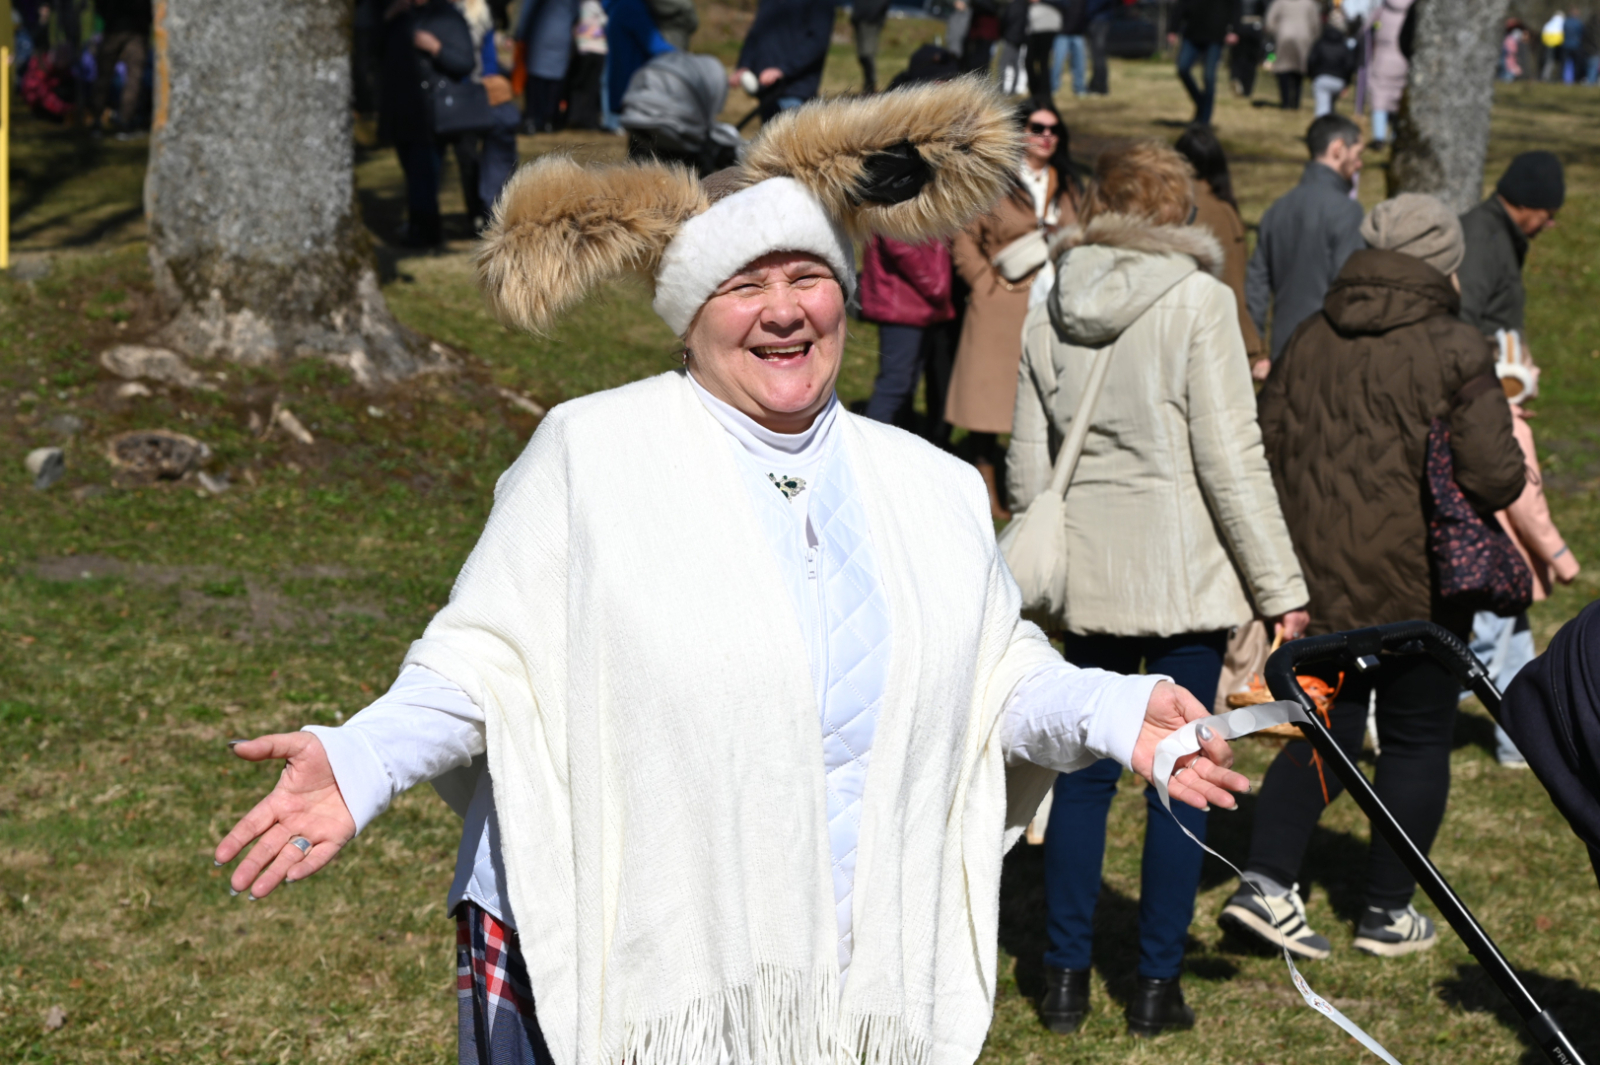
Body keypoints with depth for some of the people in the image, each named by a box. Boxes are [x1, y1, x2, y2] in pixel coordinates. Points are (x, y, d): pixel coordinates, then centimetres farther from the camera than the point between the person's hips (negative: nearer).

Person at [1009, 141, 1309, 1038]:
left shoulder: (1047, 312, 5)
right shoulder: (1198, 300, -9)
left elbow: (1027, 465, 8)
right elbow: (1231, 458, -13)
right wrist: (1281, 587, -9)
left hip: (1087, 575, 4)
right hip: (1186, 576, -4)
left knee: (1084, 771, 12)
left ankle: (1066, 976, 16)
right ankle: (1157, 986, 10)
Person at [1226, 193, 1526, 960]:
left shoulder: (1309, 340, 4)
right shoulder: (1453, 350, -11)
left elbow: (1264, 444, 8)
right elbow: (1495, 476, -15)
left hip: (1318, 576, 5)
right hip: (1416, 581, -5)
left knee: (1327, 728, 15)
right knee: (1417, 740, 11)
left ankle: (1265, 882, 0)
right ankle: (1388, 911, 18)